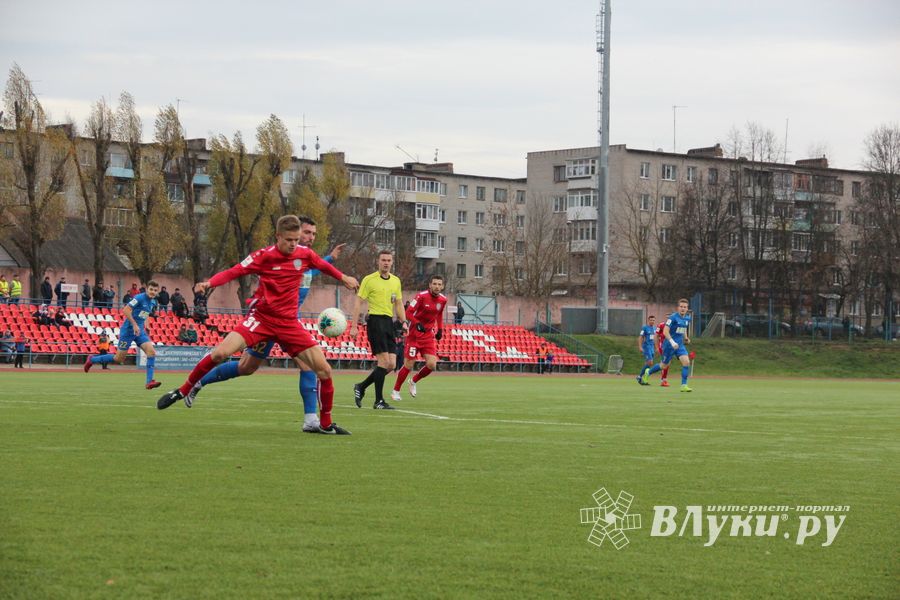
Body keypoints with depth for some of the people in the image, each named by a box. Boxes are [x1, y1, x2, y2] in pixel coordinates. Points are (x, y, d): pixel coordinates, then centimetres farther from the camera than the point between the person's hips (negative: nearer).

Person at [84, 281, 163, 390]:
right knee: (119, 358, 0)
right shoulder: (139, 298, -15)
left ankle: (149, 382, -14)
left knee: (151, 352, -14)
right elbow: (126, 310, -24)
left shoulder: (153, 303, 10)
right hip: (128, 330, -7)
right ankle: (92, 360, 21)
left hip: (139, 331, 7)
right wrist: (134, 325, -27)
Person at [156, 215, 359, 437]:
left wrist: (344, 278, 38)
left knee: (324, 370, -6)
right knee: (220, 352, -23)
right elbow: (233, 272, -13)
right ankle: (182, 391, -2)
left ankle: (326, 423, 12)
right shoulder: (264, 256, -9)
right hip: (261, 318, -3)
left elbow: (324, 266, 23)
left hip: (289, 323, 3)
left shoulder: (305, 254, 2)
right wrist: (209, 282, -30)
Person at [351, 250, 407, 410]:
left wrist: (403, 322, 8)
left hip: (389, 322, 7)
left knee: (391, 364, 1)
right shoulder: (369, 280, -3)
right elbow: (358, 302, -3)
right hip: (375, 320, -7)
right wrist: (354, 326, -8)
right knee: (384, 361, -14)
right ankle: (379, 401, -8)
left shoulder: (396, 281, 15)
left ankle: (361, 387, 18)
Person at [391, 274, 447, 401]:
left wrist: (440, 329, 11)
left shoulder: (443, 300, 1)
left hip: (429, 335, 5)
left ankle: (413, 382, 21)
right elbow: (408, 313, -15)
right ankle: (395, 391, 15)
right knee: (409, 365, -4)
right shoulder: (422, 296, -16)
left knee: (432, 365, -8)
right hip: (415, 334, -5)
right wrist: (417, 324, -30)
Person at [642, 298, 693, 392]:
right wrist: (672, 342, -31)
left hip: (680, 345, 6)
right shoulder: (673, 317, -16)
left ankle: (684, 385, -10)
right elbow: (665, 331, -21)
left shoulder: (687, 318, 7)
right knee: (664, 365, 7)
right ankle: (648, 373, 36)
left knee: (686, 362, -14)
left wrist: (686, 338, 9)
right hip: (669, 345, -6)